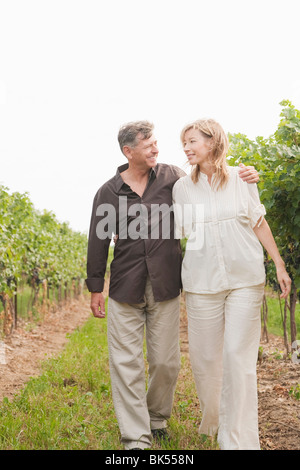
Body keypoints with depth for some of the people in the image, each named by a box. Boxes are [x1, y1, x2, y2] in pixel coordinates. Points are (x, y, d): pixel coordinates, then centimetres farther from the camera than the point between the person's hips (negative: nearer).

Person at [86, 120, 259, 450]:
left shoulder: (171, 177, 5)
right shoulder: (108, 192, 5)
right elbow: (98, 241, 10)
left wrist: (243, 177, -3)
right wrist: (95, 288, 10)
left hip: (165, 286, 1)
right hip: (125, 287, 0)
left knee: (166, 362, 6)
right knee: (126, 363, -3)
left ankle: (157, 417, 33)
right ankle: (135, 438, 7)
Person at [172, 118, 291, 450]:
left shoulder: (241, 179, 2)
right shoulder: (182, 187, 5)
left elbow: (259, 223, 8)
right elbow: (175, 233, 12)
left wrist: (279, 265, 7)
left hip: (245, 279, -1)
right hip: (202, 282, 1)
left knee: (239, 357, -4)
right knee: (204, 358, 6)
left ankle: (239, 440, 4)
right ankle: (211, 422, 31)